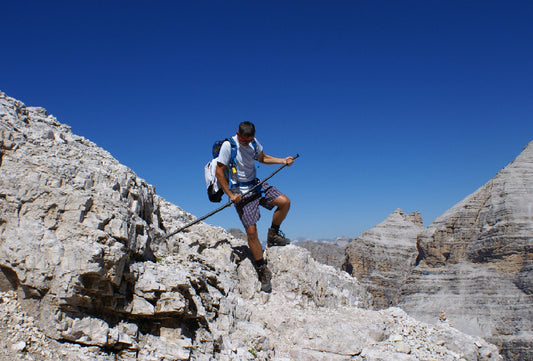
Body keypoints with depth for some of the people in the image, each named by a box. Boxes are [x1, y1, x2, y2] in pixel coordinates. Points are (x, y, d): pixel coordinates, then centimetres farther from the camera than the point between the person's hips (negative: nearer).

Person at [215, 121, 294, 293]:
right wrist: (230, 195, -17)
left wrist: (283, 161, 6)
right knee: (251, 231, -10)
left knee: (285, 202, -13)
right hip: (241, 193, -6)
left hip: (257, 185, 6)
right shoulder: (228, 146, -16)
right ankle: (262, 270, 6)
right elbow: (219, 172, -13)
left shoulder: (254, 143, 2)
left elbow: (263, 158, 20)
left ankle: (273, 234, 13)